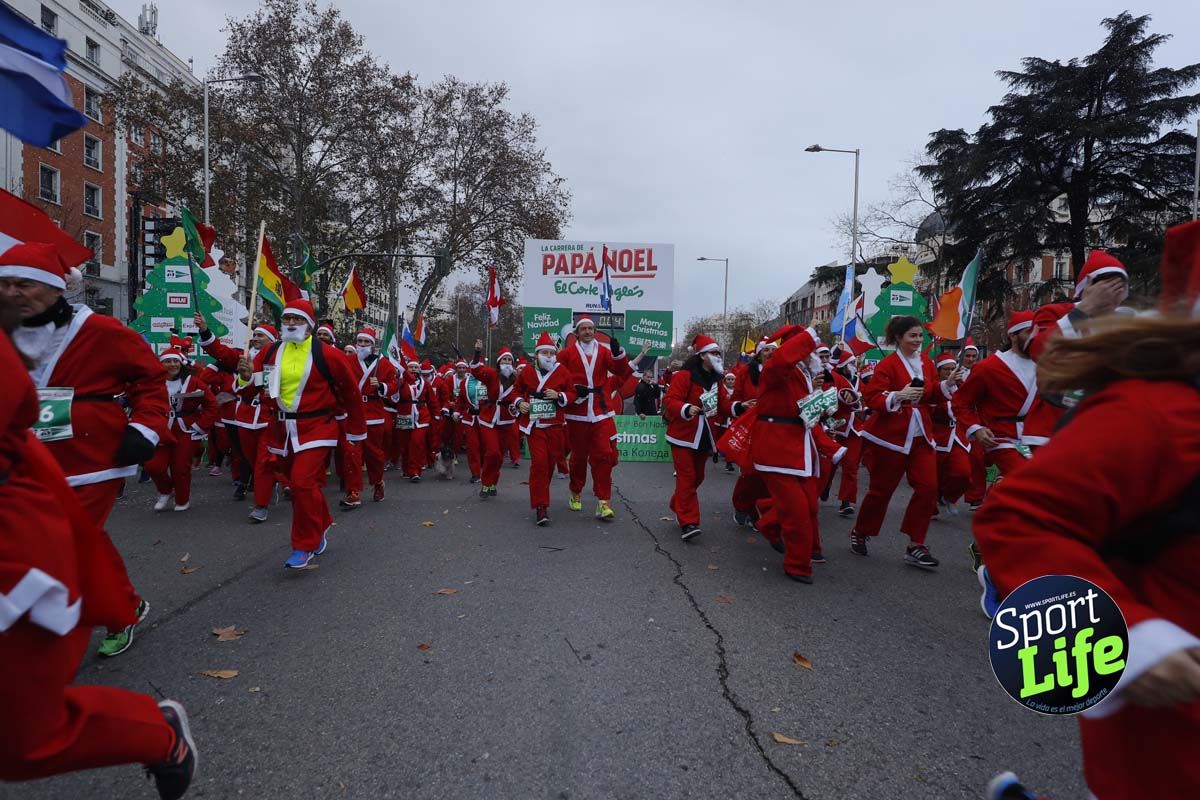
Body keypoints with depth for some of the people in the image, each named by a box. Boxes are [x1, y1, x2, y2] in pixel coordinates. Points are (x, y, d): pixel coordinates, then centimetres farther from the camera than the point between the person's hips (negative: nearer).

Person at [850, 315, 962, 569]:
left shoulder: (926, 362, 7)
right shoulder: (887, 364, -12)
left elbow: (932, 397, 13)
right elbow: (870, 398, -17)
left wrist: (947, 385, -4)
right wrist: (898, 396, -31)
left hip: (921, 436, 6)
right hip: (890, 436, -6)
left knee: (928, 488, -2)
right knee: (881, 490, 4)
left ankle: (915, 546, 9)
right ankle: (859, 534, 26)